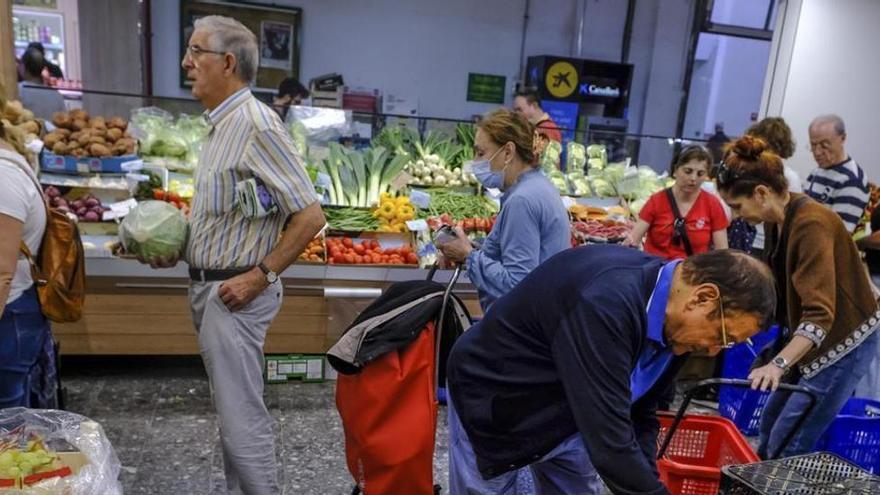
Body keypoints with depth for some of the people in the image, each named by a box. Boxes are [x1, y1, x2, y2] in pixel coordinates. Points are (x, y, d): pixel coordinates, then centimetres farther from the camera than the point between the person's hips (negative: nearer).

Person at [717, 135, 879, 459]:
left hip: (843, 342, -9)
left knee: (787, 443, -8)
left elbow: (821, 313, -36)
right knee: (771, 424, 15)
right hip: (808, 339, 9)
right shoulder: (777, 219, 0)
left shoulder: (811, 224, -27)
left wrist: (779, 363, -46)